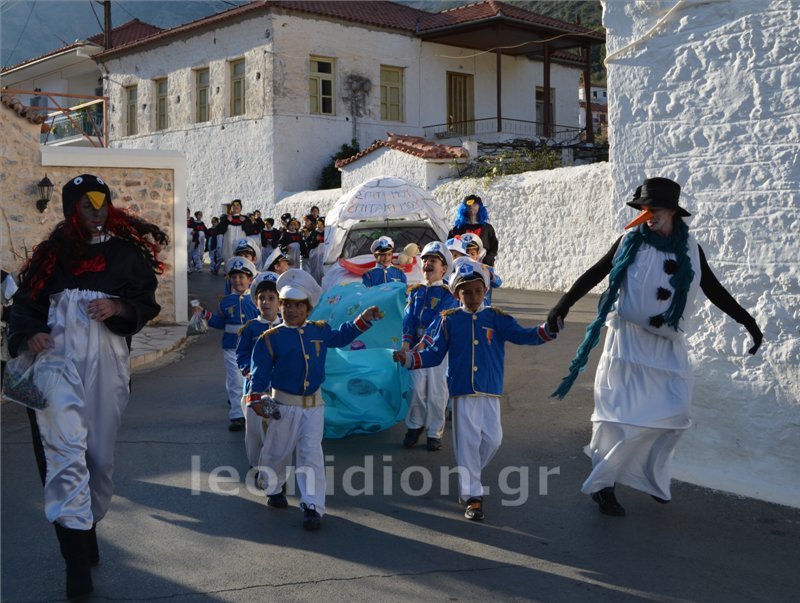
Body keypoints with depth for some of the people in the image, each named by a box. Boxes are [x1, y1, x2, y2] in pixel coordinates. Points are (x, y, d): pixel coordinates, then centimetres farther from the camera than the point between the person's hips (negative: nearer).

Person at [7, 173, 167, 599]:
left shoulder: (128, 251, 9)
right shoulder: (53, 252, 12)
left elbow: (145, 304, 6)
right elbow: (26, 301, 12)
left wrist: (117, 308, -14)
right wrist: (28, 334, -8)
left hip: (107, 363, 1)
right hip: (57, 360, -1)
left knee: (100, 453, 6)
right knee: (64, 452, -13)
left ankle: (87, 528, 28)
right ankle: (78, 556, -13)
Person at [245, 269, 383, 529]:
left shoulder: (320, 330, 5)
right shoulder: (270, 338, -8)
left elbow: (341, 337, 25)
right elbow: (260, 371, -10)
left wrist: (363, 320, 18)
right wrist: (256, 398, -21)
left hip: (314, 404, 2)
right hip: (284, 405, -2)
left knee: (311, 454, -4)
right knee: (278, 452, 13)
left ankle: (312, 506, -3)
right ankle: (274, 489, 40)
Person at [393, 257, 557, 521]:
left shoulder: (497, 319, 3)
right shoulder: (449, 321, 3)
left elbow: (523, 336, -9)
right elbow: (434, 354, 6)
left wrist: (548, 329, -26)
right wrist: (409, 358, -9)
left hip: (490, 392, 1)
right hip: (462, 392, -1)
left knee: (492, 439, 0)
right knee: (467, 442, 0)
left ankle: (468, 475, 27)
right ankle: (472, 496, 7)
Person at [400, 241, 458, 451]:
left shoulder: (447, 294, -2)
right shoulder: (415, 291, 12)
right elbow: (409, 317, 2)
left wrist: (424, 343, -27)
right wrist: (406, 341, -14)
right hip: (416, 347, 3)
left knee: (436, 392, 1)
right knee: (417, 388, -2)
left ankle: (435, 433, 15)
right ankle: (415, 425, 19)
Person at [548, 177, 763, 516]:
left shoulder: (690, 249, 4)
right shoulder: (632, 241, -4)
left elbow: (714, 290, 12)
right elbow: (595, 274, -3)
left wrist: (747, 321, 13)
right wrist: (564, 304, -12)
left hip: (668, 344, 4)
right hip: (628, 339, -4)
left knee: (673, 413, 4)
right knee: (622, 416, -4)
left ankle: (650, 477, 25)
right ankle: (602, 484, 8)